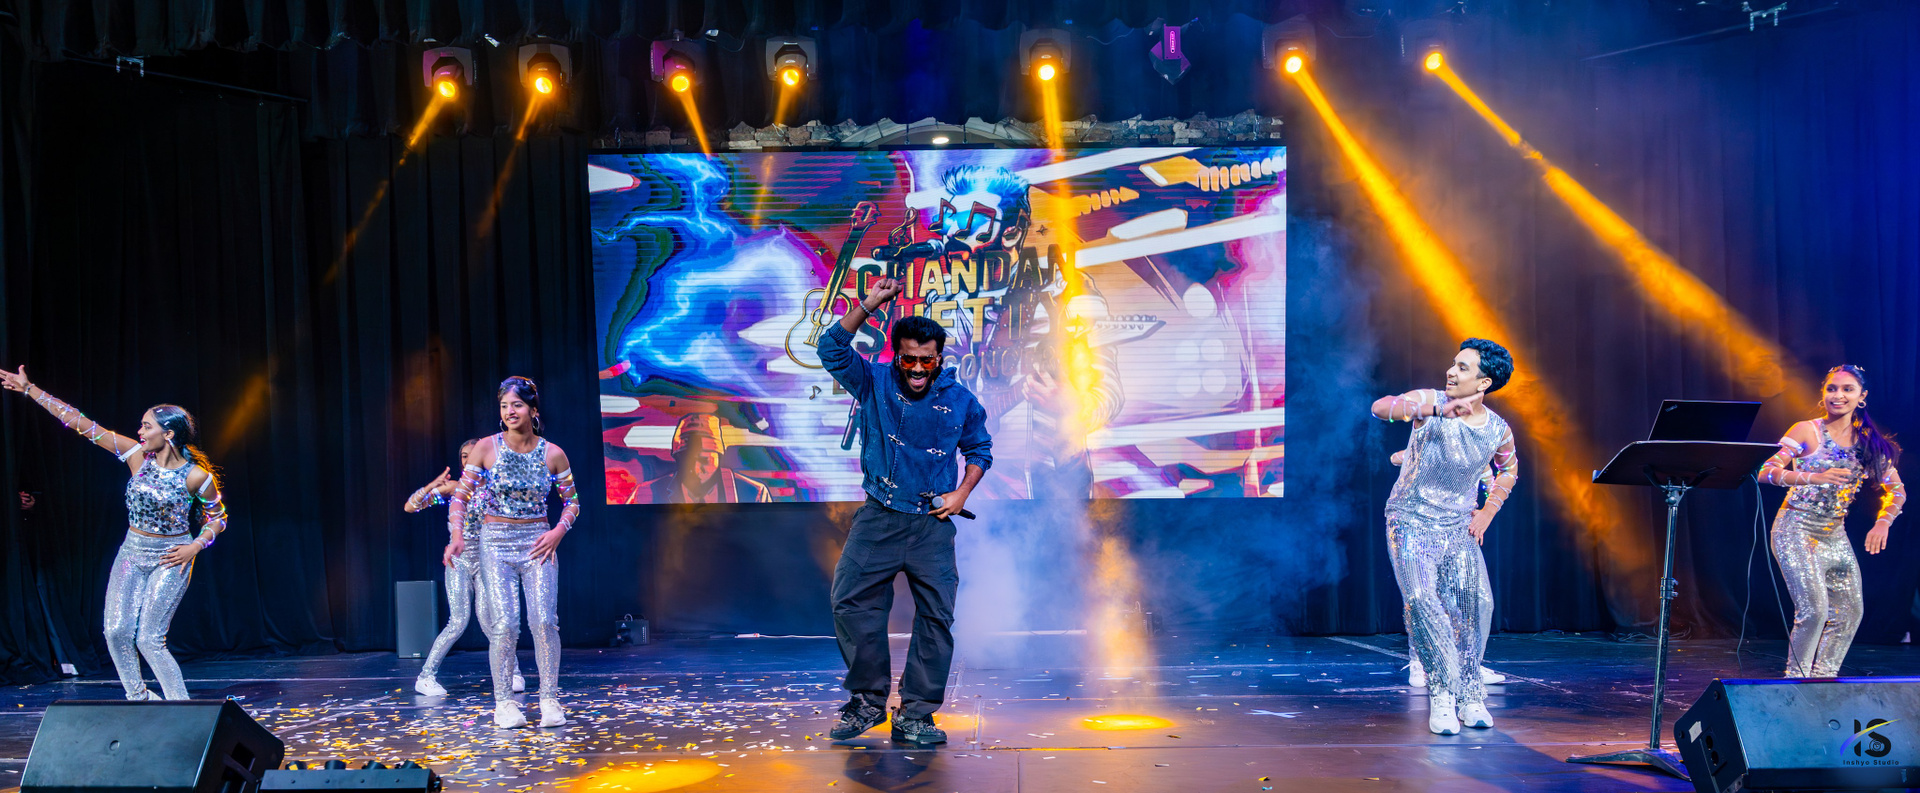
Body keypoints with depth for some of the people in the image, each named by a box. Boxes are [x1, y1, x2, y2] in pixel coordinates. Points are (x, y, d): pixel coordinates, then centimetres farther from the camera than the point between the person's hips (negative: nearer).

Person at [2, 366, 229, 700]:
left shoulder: (196, 476, -14)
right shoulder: (137, 455, -5)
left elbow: (218, 517, 1)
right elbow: (82, 424, -4)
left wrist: (195, 546, -14)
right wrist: (30, 389, -3)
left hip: (170, 559, -5)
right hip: (132, 551, 5)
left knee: (149, 639, -10)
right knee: (117, 631, -3)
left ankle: (182, 707, 1)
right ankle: (137, 698, 16)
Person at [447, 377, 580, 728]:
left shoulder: (552, 454, 0)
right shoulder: (486, 448, -3)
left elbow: (572, 501, 11)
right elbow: (461, 496, 1)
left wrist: (557, 532, -4)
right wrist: (457, 535, -13)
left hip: (538, 542, 1)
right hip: (496, 542, -1)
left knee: (544, 621, -9)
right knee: (504, 624, -9)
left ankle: (550, 700, 3)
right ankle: (504, 703, 4)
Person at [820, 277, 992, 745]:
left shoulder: (960, 401, 4)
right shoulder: (875, 383, 1)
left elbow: (980, 451, 17)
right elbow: (832, 350, -13)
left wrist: (962, 493, 1)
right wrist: (868, 307, -21)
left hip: (932, 525, 1)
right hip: (878, 519, 0)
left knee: (937, 617, -3)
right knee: (851, 603, -5)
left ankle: (915, 715, 6)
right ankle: (868, 701, 11)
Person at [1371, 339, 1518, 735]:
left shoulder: (1498, 430, -2)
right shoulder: (1431, 402, -12)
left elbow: (1508, 469, 21)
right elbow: (1381, 406, -33)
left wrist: (1487, 513, 10)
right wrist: (1439, 409, -46)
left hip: (1458, 526, 3)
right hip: (1411, 521, -3)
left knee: (1474, 603, -9)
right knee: (1423, 600, -21)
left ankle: (1470, 696, 10)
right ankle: (1442, 693, -9)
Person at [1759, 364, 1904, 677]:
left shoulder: (1870, 442, 8)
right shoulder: (1807, 432, -5)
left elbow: (1896, 490, 11)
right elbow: (1766, 472, -12)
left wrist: (1883, 522, -7)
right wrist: (1815, 478, -25)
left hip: (1835, 535, 6)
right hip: (1797, 530, -6)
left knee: (1850, 612, 5)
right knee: (1815, 608, -16)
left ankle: (1822, 677, 20)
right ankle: (1795, 678, 1)